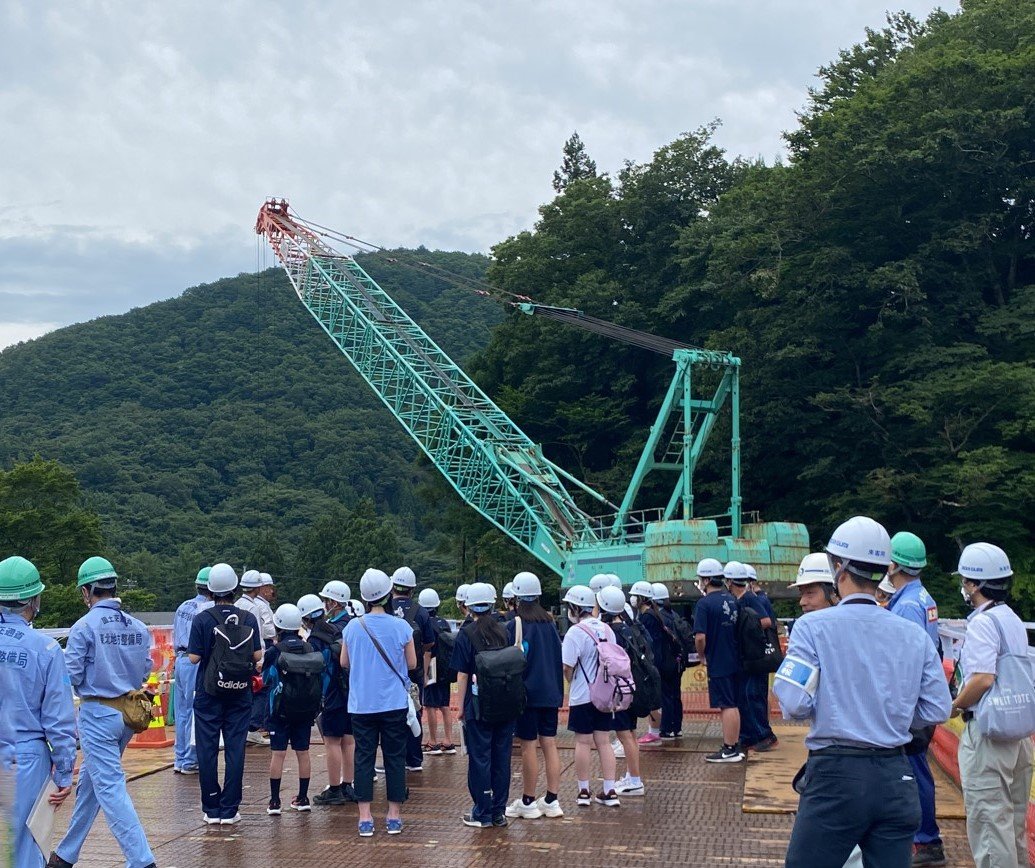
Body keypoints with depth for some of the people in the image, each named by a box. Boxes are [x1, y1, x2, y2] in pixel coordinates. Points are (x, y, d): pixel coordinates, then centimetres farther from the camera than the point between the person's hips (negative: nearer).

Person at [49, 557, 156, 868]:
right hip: (127, 713, 7)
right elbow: (145, 670, 6)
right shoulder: (138, 627, 2)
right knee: (89, 781, 20)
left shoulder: (84, 627, -14)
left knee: (110, 789, -5)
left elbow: (71, 675, -13)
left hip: (98, 714, -7)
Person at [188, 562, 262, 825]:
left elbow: (194, 657, -10)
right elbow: (257, 655, -1)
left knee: (207, 749, 7)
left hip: (209, 694, -1)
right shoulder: (248, 619, -3)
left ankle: (211, 809, 10)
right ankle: (229, 810, 5)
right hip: (240, 694, 1)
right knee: (235, 750, 5)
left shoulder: (202, 619, -9)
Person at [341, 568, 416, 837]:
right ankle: (394, 816, 10)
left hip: (362, 704, 1)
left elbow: (344, 662, 9)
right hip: (395, 703, -1)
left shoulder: (352, 627, -3)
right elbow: (412, 663, 0)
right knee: (395, 757, 7)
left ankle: (365, 818, 4)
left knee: (364, 757, 6)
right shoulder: (401, 627, -9)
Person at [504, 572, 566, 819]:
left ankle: (528, 802, 6)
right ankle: (551, 801, 8)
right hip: (550, 692, 6)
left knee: (528, 745, 0)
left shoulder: (516, 624, -9)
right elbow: (559, 658, 13)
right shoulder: (550, 622, 8)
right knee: (549, 744, 7)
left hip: (527, 693, -6)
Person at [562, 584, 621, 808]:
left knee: (583, 742, 4)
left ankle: (584, 792, 10)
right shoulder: (607, 630, 5)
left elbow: (568, 667, -17)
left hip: (582, 696, -5)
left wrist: (571, 682, 2)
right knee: (604, 741, 10)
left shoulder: (575, 632, -15)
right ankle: (609, 792, 9)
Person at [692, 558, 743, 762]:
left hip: (718, 662, -7)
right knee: (732, 705, 15)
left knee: (726, 706, -3)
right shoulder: (731, 600, 8)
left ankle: (729, 750, 2)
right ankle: (736, 745, 21)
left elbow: (700, 637, -22)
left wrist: (702, 655, -4)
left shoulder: (704, 603, -15)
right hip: (734, 659, 7)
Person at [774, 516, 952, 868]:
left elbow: (795, 704, -13)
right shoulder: (915, 634, 4)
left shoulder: (813, 626, -6)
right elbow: (937, 710, 6)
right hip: (897, 777, 4)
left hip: (836, 775, -3)